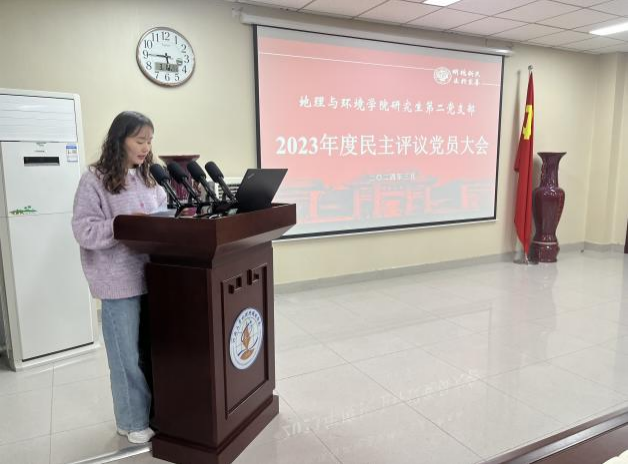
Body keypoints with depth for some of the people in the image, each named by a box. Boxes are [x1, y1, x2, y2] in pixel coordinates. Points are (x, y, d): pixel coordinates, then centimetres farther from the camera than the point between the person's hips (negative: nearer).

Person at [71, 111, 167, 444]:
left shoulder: (147, 178, 10)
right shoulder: (94, 180, -8)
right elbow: (83, 230, -13)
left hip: (152, 275, 6)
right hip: (121, 281, -6)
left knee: (153, 348, 15)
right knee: (129, 354, 6)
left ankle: (156, 410, 32)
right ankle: (133, 421, 24)